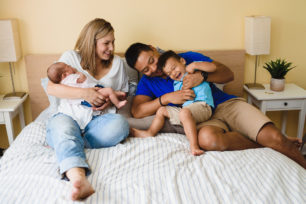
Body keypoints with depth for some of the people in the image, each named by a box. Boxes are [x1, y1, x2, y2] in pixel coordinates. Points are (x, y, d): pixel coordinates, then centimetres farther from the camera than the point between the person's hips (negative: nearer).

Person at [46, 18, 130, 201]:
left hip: (99, 118, 2)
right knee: (63, 127, -38)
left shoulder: (117, 62, 15)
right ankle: (79, 179, -62)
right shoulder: (71, 57, 6)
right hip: (68, 116, -2)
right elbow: (51, 88, -4)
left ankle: (62, 145, -27)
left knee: (120, 124, -32)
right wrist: (84, 93, -17)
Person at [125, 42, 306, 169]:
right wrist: (166, 98, -16)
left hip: (226, 104, 1)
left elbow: (228, 74, 4)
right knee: (207, 138, -38)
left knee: (274, 137, -23)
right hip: (203, 119, 0)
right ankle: (272, 145, -17)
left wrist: (203, 76, -16)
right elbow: (137, 111, -5)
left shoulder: (188, 58, 9)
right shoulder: (147, 82, 12)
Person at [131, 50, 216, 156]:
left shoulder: (193, 69, 6)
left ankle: (194, 146, -47)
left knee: (184, 112, -40)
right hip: (186, 108, 8)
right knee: (161, 110, 14)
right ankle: (150, 133, 18)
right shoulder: (176, 84, 22)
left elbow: (213, 67, -7)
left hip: (202, 105, -8)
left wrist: (194, 65, -14)